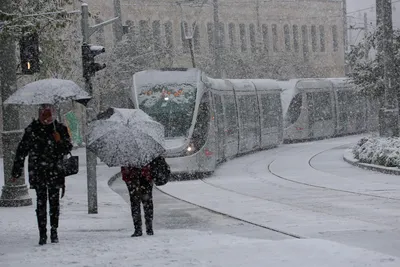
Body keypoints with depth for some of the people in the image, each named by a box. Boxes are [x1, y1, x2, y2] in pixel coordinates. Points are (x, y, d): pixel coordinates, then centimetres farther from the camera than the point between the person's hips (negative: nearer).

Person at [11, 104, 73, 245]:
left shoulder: (60, 129, 3)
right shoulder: (32, 129, -1)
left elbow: (68, 148, 6)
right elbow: (22, 150, 4)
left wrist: (59, 141, -15)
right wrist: (17, 170, 3)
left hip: (55, 171, 1)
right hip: (37, 171, -1)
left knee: (54, 201, 2)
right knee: (41, 202, -3)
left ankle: (54, 231, 11)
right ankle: (42, 234, -1)